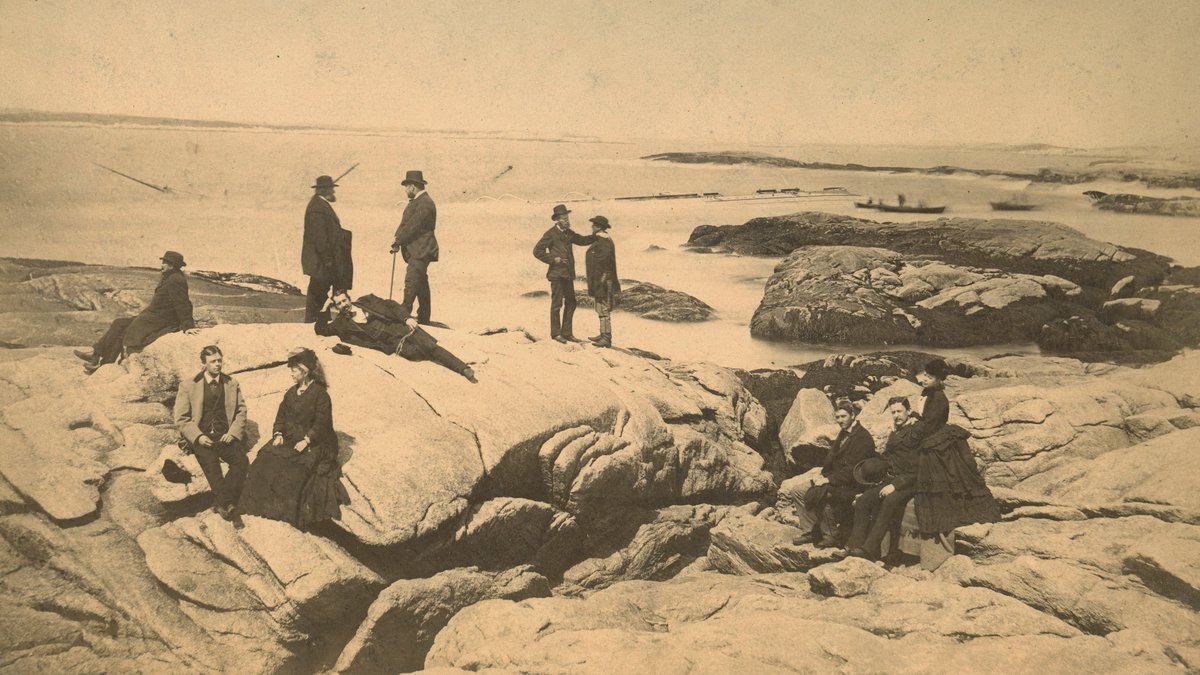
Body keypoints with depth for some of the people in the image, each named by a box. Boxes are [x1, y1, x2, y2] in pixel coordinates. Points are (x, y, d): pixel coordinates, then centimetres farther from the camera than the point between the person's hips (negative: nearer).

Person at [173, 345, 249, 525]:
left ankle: (220, 503, -22)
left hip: (225, 435, 1)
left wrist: (232, 433, -5)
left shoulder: (232, 384, 13)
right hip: (201, 437, -1)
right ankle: (228, 505, -22)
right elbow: (181, 419, 3)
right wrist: (198, 436, -12)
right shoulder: (188, 386, 6)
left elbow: (241, 411, 12)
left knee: (242, 461, -25)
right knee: (211, 464, -26)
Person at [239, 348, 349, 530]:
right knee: (267, 458, -17)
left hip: (313, 443, -7)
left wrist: (306, 441, -23)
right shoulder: (291, 393, 14)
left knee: (296, 467, -31)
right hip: (289, 438, 7)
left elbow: (321, 423, -13)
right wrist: (278, 434, -5)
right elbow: (281, 415, 13)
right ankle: (267, 503, -15)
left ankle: (291, 509, -22)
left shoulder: (320, 393, -8)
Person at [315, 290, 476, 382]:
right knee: (413, 352, -24)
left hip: (403, 329, 1)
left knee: (430, 347, -15)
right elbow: (321, 329, 12)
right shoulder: (343, 323, 9)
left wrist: (406, 318, -4)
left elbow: (391, 305, 10)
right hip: (394, 344, -1)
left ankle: (464, 369, -13)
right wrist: (326, 309, 11)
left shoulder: (367, 301, 10)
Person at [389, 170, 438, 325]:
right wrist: (398, 239, 4)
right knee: (421, 285, 14)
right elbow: (406, 224, 18)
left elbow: (412, 226, -19)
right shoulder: (416, 202, 18)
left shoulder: (425, 203, -15)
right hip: (415, 250, 11)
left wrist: (398, 242, -14)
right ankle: (424, 319, 20)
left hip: (420, 251, -11)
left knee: (411, 282, -15)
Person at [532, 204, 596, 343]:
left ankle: (567, 332, 17)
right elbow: (537, 251, -9)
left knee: (571, 303, 9)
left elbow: (582, 240, 22)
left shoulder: (569, 233, 13)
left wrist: (596, 235, 5)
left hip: (568, 274, 7)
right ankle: (555, 333, 8)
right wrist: (553, 259, -15)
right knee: (557, 304, -2)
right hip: (557, 273, -7)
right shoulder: (551, 234, -8)